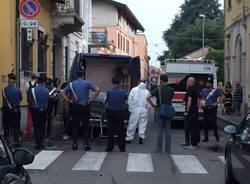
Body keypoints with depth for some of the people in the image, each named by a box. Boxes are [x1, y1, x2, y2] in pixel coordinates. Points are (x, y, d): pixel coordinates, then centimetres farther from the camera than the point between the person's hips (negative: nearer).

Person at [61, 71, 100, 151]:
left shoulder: (72, 84, 5)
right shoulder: (87, 83, -3)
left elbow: (63, 92, 3)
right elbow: (97, 90, -12)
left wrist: (69, 100, 1)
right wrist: (91, 100, -8)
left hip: (75, 106, 2)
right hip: (85, 106, -2)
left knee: (75, 127, 7)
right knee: (86, 127, 3)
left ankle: (74, 145, 8)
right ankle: (86, 145, 2)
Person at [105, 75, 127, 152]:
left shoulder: (109, 92, -10)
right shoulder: (122, 92, -9)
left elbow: (107, 101, 1)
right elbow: (124, 102, 0)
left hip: (111, 112, 0)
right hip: (120, 113, 0)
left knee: (111, 130, 8)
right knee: (121, 131, 8)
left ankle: (110, 148, 10)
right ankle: (122, 148, 10)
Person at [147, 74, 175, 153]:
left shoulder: (158, 89, -8)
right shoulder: (171, 90, 1)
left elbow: (148, 98, -16)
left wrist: (153, 105, -5)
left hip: (159, 110, -3)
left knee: (160, 130, 1)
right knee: (168, 130, 6)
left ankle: (159, 149, 2)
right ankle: (168, 149, 7)